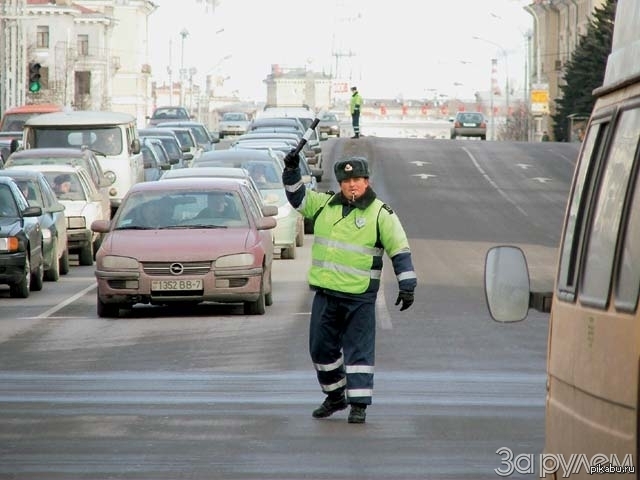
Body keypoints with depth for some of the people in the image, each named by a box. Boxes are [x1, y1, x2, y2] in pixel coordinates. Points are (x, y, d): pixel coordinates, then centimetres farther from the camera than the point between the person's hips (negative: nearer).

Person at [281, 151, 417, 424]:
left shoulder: (381, 214, -5)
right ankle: (335, 396, 28)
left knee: (359, 351, -4)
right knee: (321, 348, 12)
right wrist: (291, 170, 6)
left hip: (360, 298, -5)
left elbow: (399, 250, -6)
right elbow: (298, 198, 21)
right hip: (325, 293, 5)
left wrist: (407, 285, -11)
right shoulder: (325, 205, 9)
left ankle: (359, 405, -2)